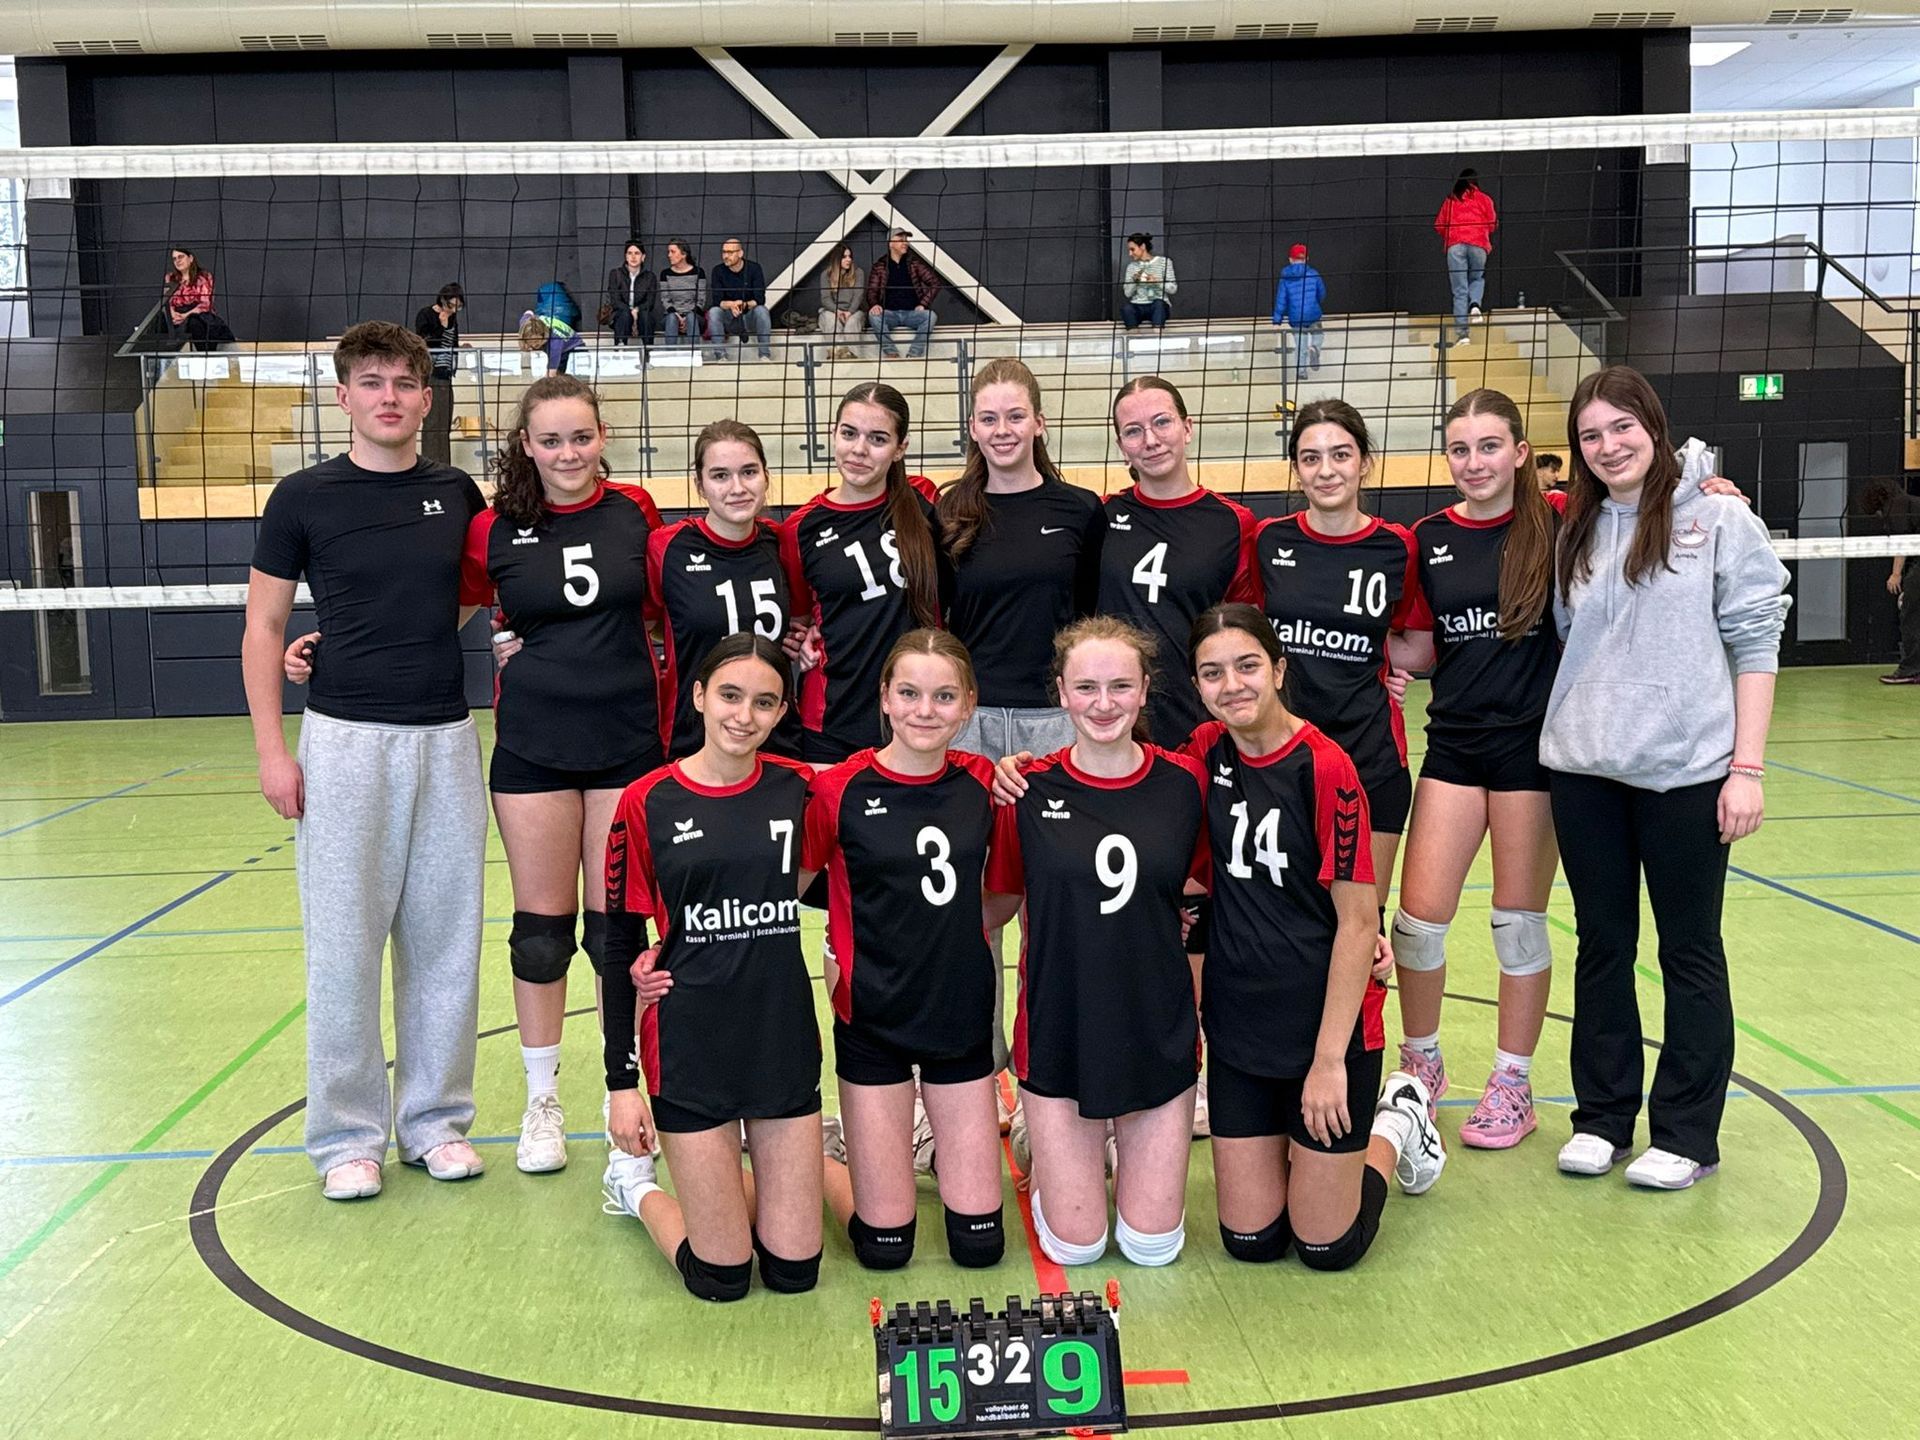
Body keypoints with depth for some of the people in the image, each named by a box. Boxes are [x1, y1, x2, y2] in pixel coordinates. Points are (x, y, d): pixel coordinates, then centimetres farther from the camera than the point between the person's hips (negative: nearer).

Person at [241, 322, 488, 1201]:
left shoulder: (459, 495, 6)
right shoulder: (304, 498, -1)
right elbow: (264, 626, 1)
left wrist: (425, 624, 1)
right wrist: (271, 751, -6)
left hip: (446, 738, 3)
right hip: (345, 740, -2)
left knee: (445, 940, 8)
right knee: (344, 946, 2)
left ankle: (434, 1119, 23)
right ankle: (348, 1134, 17)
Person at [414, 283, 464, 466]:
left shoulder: (452, 317, 13)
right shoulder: (425, 314, -6)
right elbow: (421, 344, -14)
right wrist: (441, 326, -16)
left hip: (446, 376, 7)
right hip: (431, 375, -7)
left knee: (445, 424, 6)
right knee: (432, 422, -8)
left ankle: (443, 465, 10)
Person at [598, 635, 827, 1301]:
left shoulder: (798, 788, 0)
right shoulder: (647, 803, -7)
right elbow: (621, 947, -3)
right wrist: (621, 1081, -4)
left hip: (785, 1038, 3)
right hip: (692, 1046, -3)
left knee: (795, 1269, 7)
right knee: (722, 1277, 3)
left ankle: (733, 1179, 36)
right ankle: (637, 1183, 30)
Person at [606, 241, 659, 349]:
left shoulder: (650, 276, 5)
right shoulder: (615, 273, 1)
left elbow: (650, 302, -2)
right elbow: (614, 301, -7)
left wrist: (637, 310, -23)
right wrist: (631, 312, -23)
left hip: (641, 313, 1)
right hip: (620, 315, -1)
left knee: (646, 314, -33)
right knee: (625, 314, -35)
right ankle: (619, 347, -44)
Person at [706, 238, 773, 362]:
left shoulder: (754, 268, -8)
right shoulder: (718, 271, -4)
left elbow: (760, 299, -14)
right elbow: (717, 301, -11)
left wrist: (745, 305, -35)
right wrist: (730, 305, -34)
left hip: (749, 315, -1)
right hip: (729, 319, 1)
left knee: (761, 310, -32)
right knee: (713, 311, -28)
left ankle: (765, 355, -28)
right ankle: (720, 355, -29)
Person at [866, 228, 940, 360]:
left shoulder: (915, 263, 10)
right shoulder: (879, 266, 9)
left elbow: (934, 283, 8)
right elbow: (872, 290, 3)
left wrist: (923, 304, -6)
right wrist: (874, 304, -20)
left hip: (912, 313, 1)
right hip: (889, 313, -1)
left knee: (931, 316, -31)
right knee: (873, 316, -33)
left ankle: (914, 354, -31)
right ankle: (892, 353, -32)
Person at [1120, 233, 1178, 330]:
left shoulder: (1164, 262, 5)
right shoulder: (1132, 266, 14)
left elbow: (1173, 289, -1)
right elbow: (1127, 293, 7)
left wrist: (1156, 281, -15)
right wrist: (1134, 280, -10)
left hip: (1159, 307, -2)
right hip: (1138, 307, 2)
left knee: (1159, 303, -37)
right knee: (1126, 307, -32)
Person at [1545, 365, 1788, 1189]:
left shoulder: (1718, 519, -3)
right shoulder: (1576, 534, 9)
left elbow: (1755, 646, -5)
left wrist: (1746, 768, -10)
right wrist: (1572, 732, 5)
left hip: (1686, 772, -4)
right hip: (1584, 773, 4)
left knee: (1689, 950, 7)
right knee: (1602, 946, 11)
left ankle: (1686, 1135, 17)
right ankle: (1602, 1118, 23)